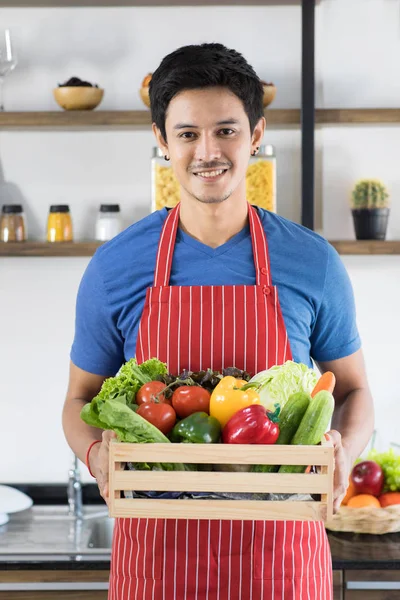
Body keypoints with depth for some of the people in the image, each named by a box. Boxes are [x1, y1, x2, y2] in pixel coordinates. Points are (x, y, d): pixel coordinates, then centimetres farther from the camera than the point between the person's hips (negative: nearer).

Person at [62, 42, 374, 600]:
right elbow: (82, 397, 8)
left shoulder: (313, 262, -1)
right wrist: (96, 453, -14)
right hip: (157, 548, 0)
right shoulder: (115, 266, -2)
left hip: (278, 545, 0)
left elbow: (353, 390, 9)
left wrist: (344, 451, -12)